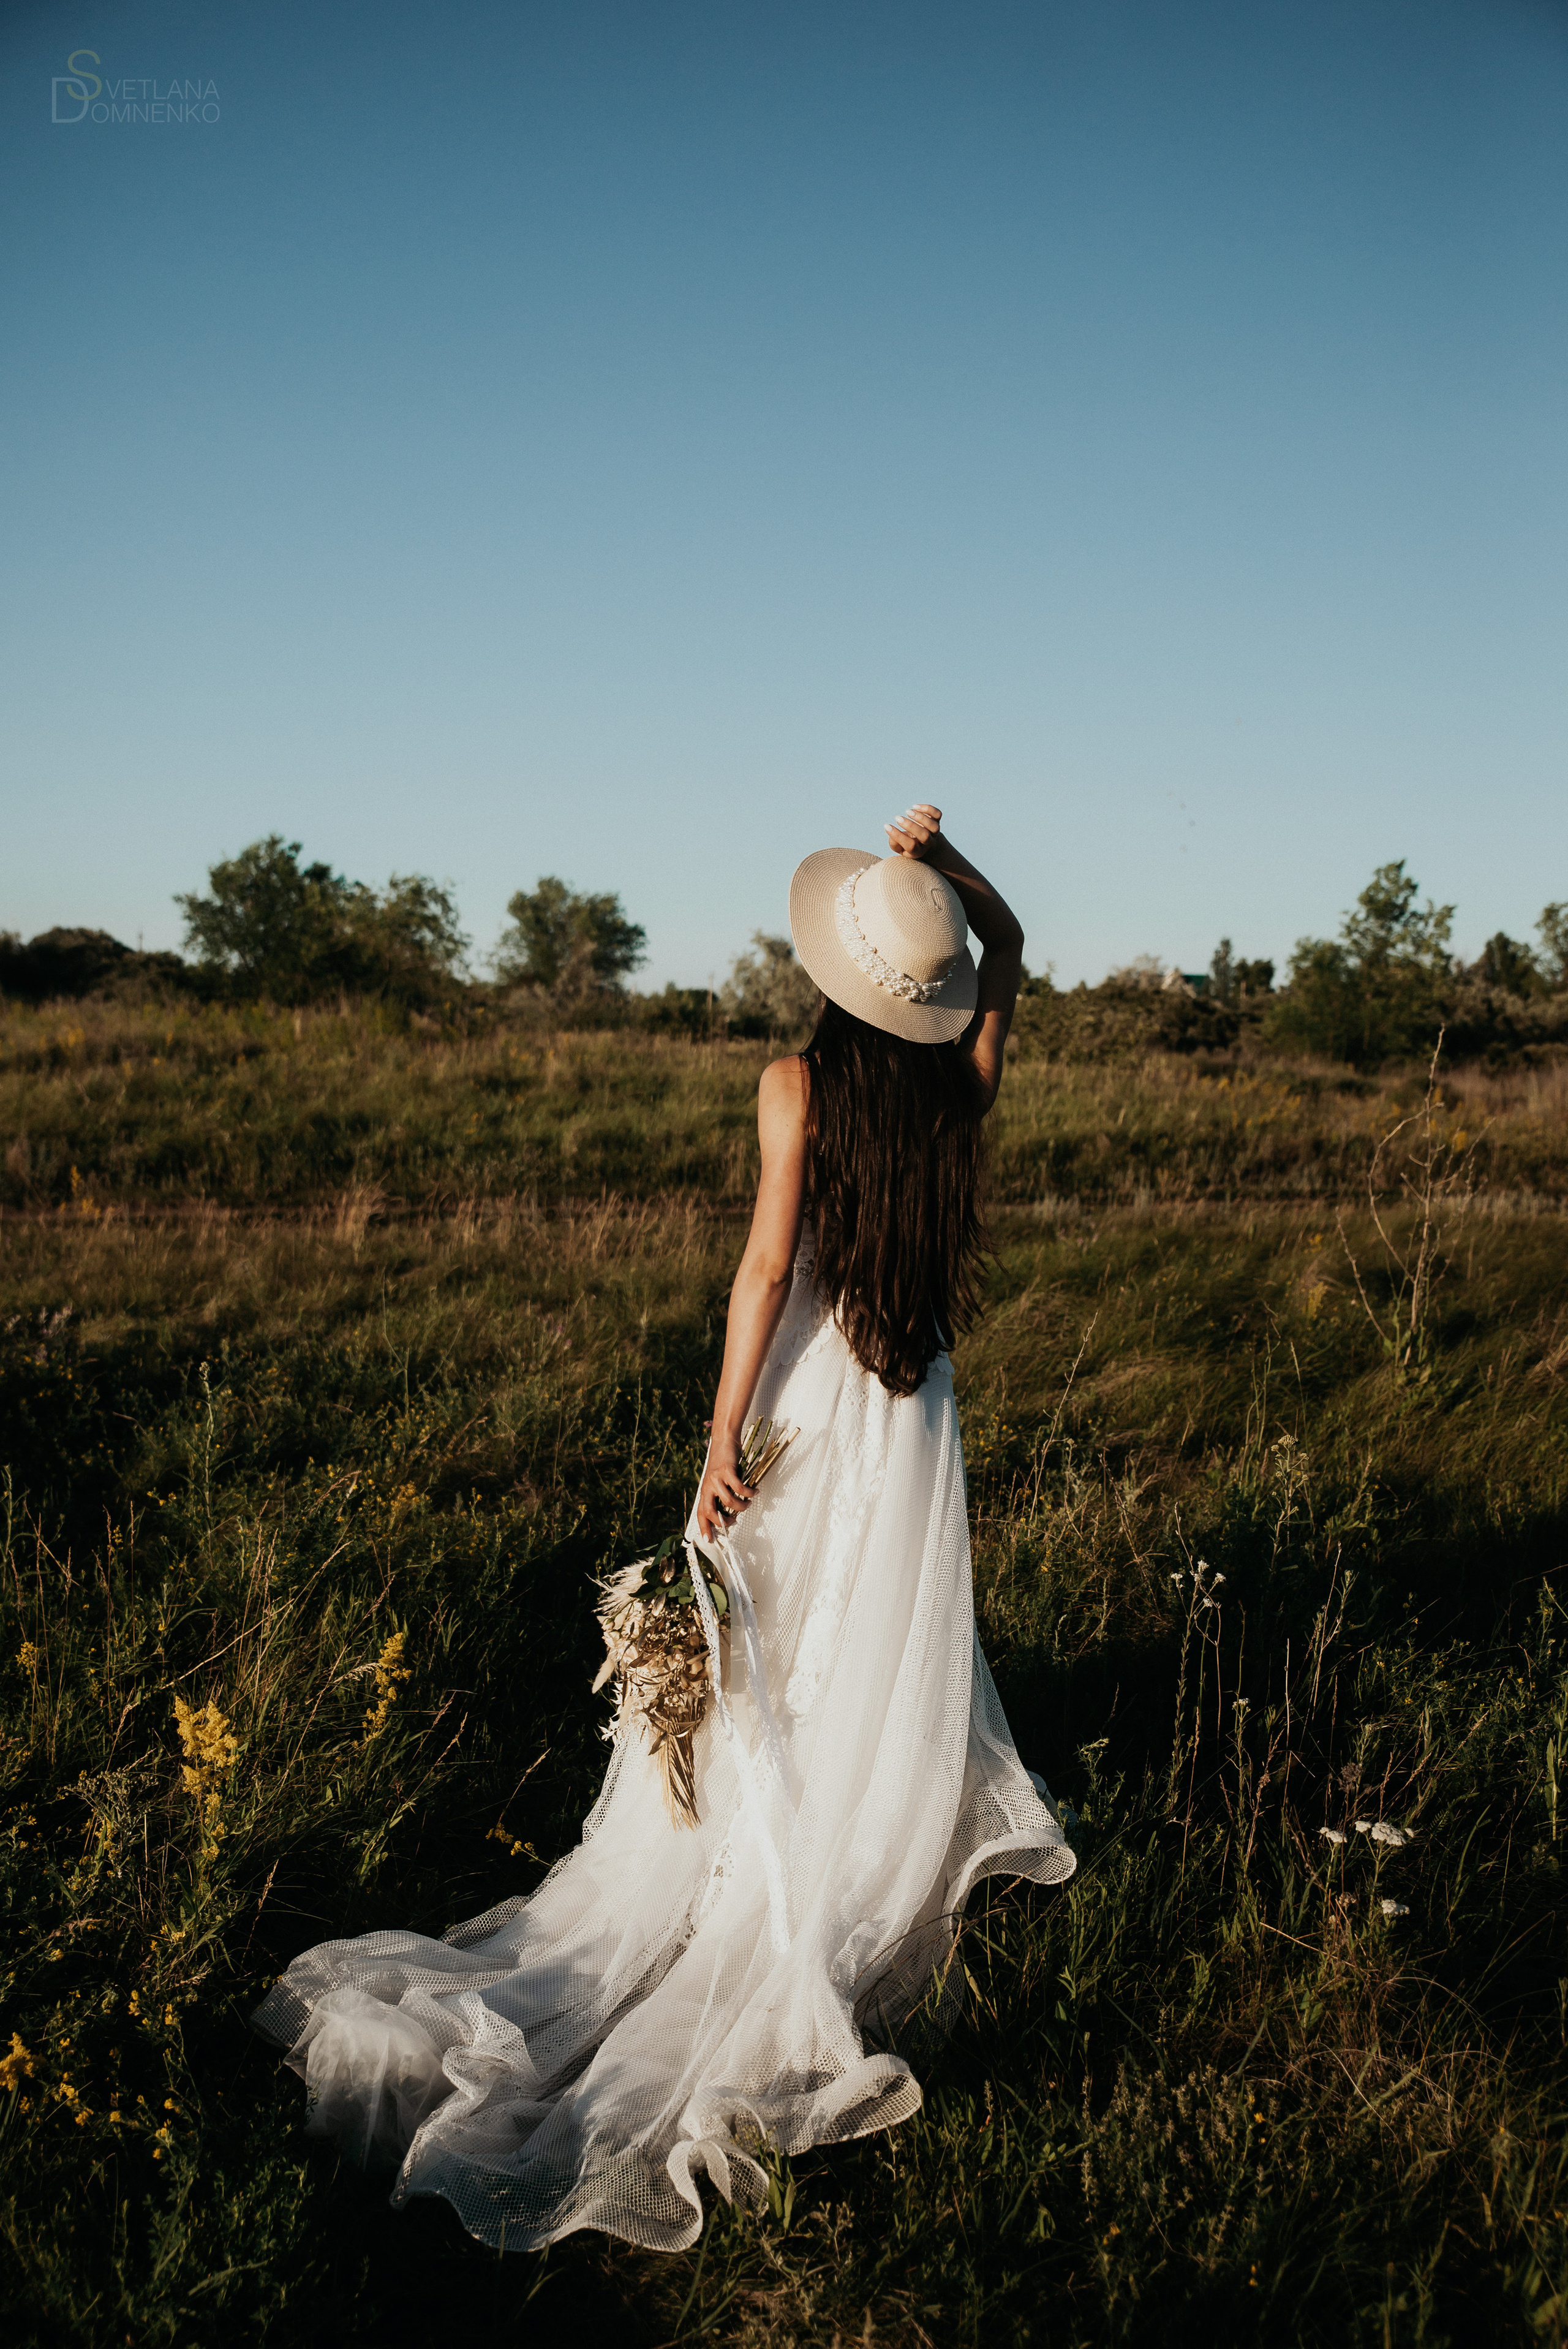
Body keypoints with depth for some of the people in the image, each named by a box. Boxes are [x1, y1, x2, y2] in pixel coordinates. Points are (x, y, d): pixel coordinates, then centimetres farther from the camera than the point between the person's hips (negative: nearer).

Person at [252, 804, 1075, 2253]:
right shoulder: (968, 1077, -5)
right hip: (915, 1410, 3)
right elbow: (1008, 951, 13)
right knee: (893, 1674, 14)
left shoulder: (802, 1084, -15)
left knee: (765, 1681, 8)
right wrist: (944, 862, -3)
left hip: (807, 1400, -3)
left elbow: (768, 1265, -19)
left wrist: (724, 1439, -16)